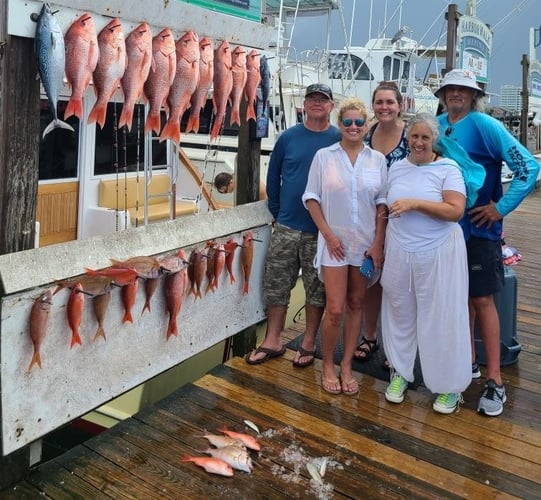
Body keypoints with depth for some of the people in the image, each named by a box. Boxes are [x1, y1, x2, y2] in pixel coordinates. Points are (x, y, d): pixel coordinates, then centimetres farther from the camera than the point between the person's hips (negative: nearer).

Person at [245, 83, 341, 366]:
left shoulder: (340, 140, -2)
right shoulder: (288, 137, 3)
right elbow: (273, 177, 9)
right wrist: (277, 212, 7)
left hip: (321, 230, -2)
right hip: (286, 227, 2)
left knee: (316, 289, 9)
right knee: (276, 285, 7)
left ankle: (308, 343, 24)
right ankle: (273, 341, 21)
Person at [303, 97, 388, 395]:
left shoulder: (377, 159, 4)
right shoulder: (323, 156, 0)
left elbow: (382, 205, 4)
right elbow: (312, 198, 0)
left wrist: (378, 243, -3)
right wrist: (328, 234, -8)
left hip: (366, 243, 2)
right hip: (334, 241, -2)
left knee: (356, 305, 9)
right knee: (335, 309, -6)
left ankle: (346, 366, 22)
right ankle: (327, 365, 15)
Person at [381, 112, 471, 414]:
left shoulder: (448, 168, -6)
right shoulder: (397, 168, 8)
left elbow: (456, 211, -17)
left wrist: (415, 203, -23)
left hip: (437, 254, -4)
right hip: (400, 253, 4)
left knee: (441, 318, 3)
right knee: (400, 314, 13)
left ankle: (451, 385, 18)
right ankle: (400, 372, 31)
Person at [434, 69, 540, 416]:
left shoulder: (485, 126, -10)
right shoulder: (436, 126, 5)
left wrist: (501, 207, -15)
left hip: (479, 228, -5)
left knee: (482, 299, -2)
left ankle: (495, 381, 8)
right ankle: (469, 362, 29)